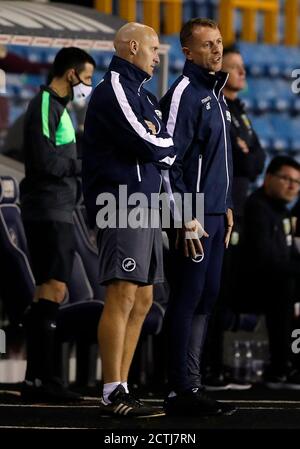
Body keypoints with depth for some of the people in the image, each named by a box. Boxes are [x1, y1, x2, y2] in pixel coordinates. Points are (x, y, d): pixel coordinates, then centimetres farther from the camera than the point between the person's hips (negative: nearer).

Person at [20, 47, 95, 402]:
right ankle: (37, 379, -17)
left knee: (51, 291, 11)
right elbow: (46, 160, -20)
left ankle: (42, 376, 13)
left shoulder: (57, 105, 21)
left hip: (56, 210, 11)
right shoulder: (44, 104, -11)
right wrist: (84, 164, -8)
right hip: (47, 210, -11)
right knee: (53, 288, -14)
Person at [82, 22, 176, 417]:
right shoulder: (115, 89, -8)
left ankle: (121, 388, 12)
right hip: (121, 203, -10)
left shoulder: (141, 94, 23)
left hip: (144, 205, 10)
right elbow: (149, 147, -17)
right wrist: (170, 145, 4)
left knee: (142, 301, 9)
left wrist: (155, 142, -7)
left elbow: (165, 153, 15)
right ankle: (113, 395, -14)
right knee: (123, 296, -13)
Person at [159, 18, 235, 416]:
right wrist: (186, 219, -20)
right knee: (188, 299, -8)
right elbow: (169, 160, -16)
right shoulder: (184, 93, -11)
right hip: (194, 217, -9)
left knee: (207, 297, 11)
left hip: (215, 214, 9)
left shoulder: (216, 94, 18)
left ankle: (191, 384, 16)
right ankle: (183, 390, -6)